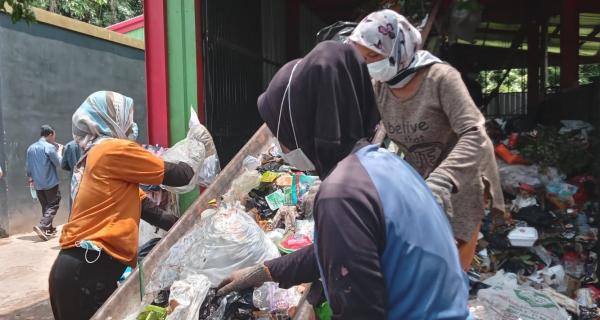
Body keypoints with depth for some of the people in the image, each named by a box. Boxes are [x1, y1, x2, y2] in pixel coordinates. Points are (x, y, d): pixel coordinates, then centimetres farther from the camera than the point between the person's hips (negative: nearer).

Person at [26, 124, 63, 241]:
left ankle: (48, 228, 21)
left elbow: (28, 165, 13)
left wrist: (31, 179, 21)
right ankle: (42, 226, -18)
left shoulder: (31, 148, 9)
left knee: (45, 206, 16)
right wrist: (59, 151, 6)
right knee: (53, 205, -1)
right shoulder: (50, 147, -12)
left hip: (38, 184, 7)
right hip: (51, 183, -7)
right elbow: (59, 163, -8)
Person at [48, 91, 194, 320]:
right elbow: (174, 175, -8)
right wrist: (192, 167, 14)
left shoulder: (95, 155, 18)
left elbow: (140, 205, 16)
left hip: (81, 268, 9)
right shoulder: (114, 149, -11)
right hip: (87, 272, -9)